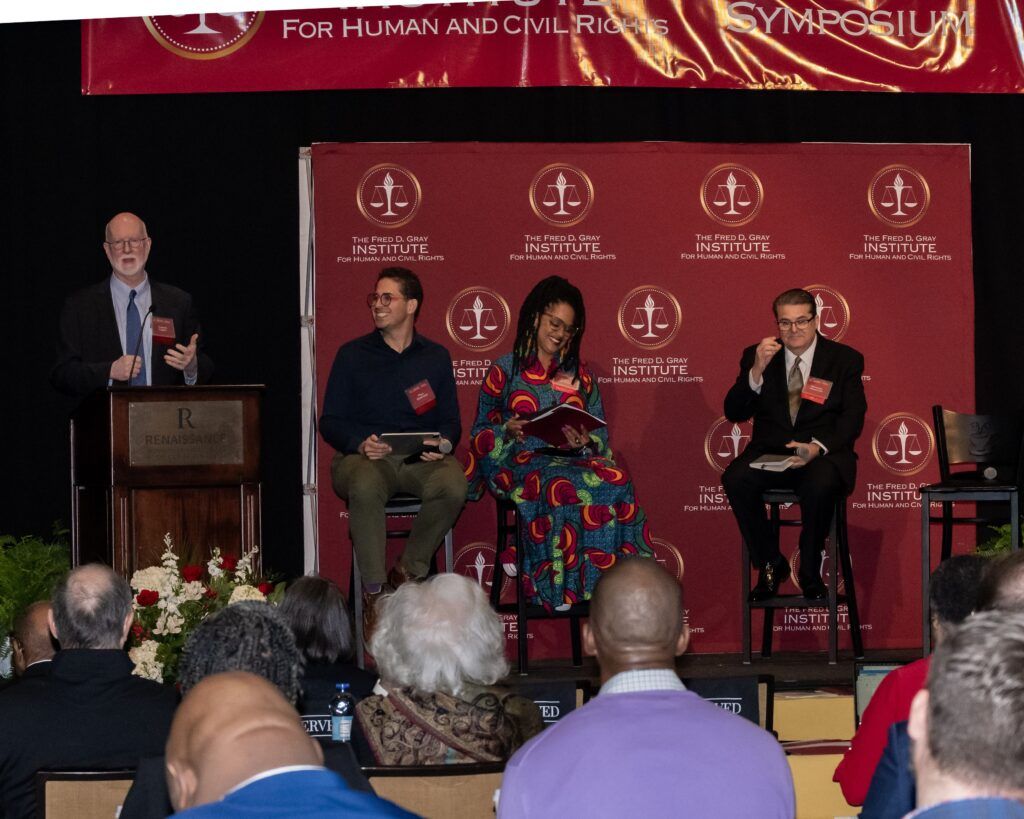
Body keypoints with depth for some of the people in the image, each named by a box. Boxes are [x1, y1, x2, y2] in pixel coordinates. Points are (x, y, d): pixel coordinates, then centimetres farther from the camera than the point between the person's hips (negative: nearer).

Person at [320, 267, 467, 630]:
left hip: (420, 460, 2)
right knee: (365, 486, -39)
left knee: (454, 484, -33)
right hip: (363, 457, -2)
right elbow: (330, 422, 7)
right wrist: (360, 442, -14)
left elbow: (451, 421, 15)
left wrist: (443, 443, -10)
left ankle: (408, 572, -11)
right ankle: (374, 594, -28)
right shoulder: (352, 355, 11)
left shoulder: (435, 357, 16)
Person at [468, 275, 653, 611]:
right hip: (522, 462, -3)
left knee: (617, 481, -33)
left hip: (575, 459, 3)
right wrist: (508, 432, -13)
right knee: (563, 487, -38)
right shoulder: (504, 371, 10)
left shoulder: (580, 373, 20)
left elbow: (600, 433, 14)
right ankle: (564, 587, -29)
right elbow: (481, 435, 8)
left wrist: (585, 443, -9)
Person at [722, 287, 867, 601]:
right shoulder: (756, 356, 9)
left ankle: (810, 571, -13)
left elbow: (853, 418, -2)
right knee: (735, 479, -30)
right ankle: (770, 564, -11)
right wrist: (758, 370, -15)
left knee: (818, 485, -37)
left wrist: (818, 447, -21)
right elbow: (734, 413, 2)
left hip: (823, 454, -2)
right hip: (769, 453, 2)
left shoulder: (845, 359, 6)